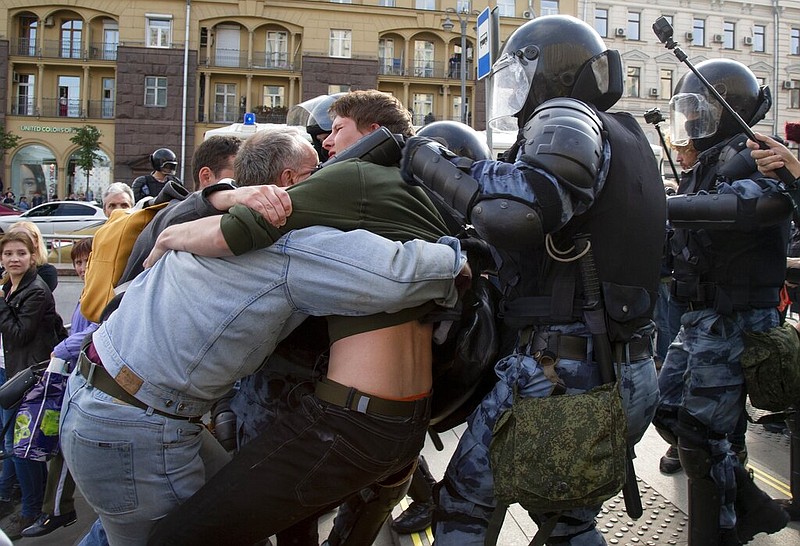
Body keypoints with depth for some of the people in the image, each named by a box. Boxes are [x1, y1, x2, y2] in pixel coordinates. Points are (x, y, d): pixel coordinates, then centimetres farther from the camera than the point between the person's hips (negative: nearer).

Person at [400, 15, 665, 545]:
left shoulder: (567, 118, -9)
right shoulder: (626, 137, 20)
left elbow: (516, 212, -30)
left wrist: (435, 166, -15)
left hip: (560, 371, -9)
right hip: (630, 375, 9)